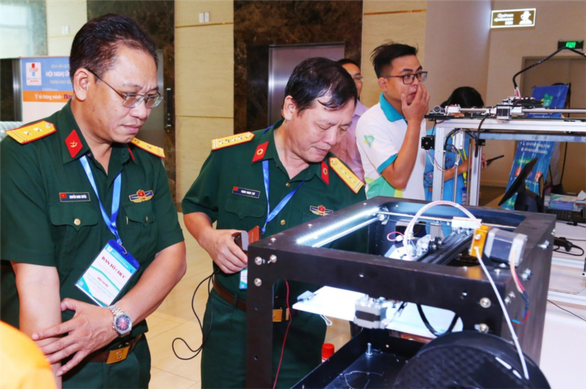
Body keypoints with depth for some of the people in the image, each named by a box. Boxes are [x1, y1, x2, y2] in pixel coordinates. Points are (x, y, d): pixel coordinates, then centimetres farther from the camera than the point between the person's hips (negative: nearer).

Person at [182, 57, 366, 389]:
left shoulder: (347, 189, -11)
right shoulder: (231, 156, -11)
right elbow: (194, 208, 6)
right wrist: (208, 237, -14)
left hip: (300, 331, 0)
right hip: (230, 320, 1)